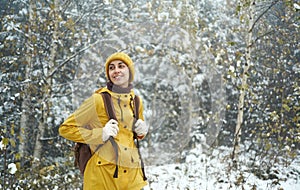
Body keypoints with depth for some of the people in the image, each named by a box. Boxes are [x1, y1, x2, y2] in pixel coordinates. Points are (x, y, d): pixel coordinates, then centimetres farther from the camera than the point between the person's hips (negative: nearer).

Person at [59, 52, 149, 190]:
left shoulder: (137, 102, 9)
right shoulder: (98, 100, -7)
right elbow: (65, 128, -5)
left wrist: (142, 132, 4)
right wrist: (100, 134, -14)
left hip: (132, 174, 5)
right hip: (103, 173, -5)